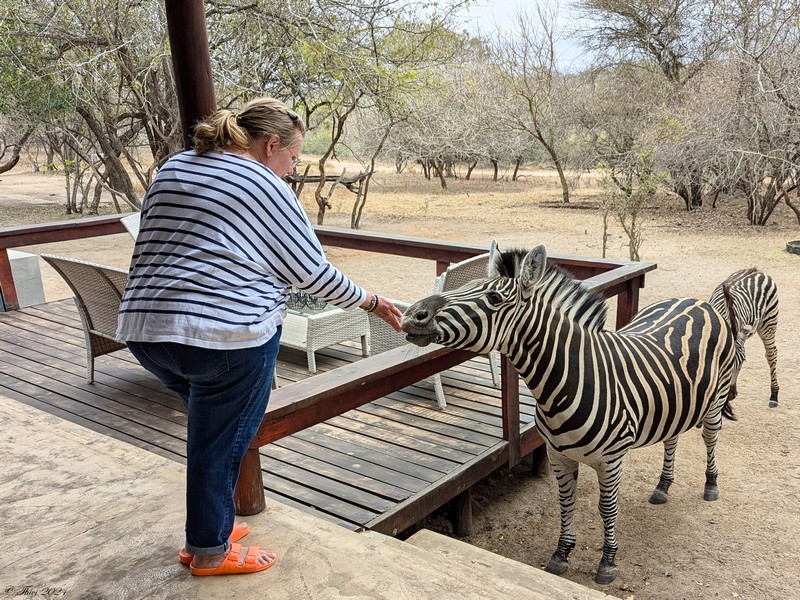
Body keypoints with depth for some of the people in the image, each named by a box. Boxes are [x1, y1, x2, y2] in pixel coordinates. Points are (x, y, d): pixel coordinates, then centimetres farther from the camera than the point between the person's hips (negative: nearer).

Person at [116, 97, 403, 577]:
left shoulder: (172, 169, 16)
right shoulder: (266, 188, -4)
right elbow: (312, 272, -2)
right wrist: (372, 303, 10)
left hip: (145, 329, 8)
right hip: (228, 335, -7)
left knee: (209, 426, 24)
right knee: (221, 442, 8)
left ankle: (210, 524, 35)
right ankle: (210, 552, 23)